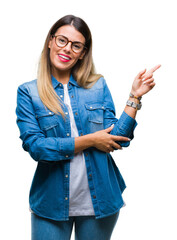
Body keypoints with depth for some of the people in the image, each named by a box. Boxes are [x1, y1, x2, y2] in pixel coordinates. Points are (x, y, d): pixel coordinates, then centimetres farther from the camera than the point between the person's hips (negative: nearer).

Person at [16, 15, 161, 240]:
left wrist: (135, 97, -10)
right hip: (51, 203, -2)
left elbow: (117, 139, -3)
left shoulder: (98, 86, 3)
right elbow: (34, 146, -13)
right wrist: (89, 140, -14)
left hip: (100, 201, 2)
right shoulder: (28, 92, -2)